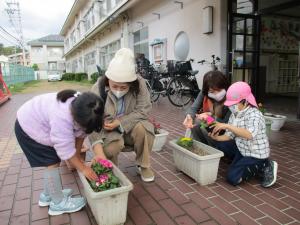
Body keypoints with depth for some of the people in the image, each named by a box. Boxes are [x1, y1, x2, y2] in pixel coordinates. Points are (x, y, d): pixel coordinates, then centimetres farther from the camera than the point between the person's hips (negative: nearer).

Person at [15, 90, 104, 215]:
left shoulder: (82, 109, -18)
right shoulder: (62, 118, -41)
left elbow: (80, 134, -6)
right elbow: (66, 149, -33)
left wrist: (76, 157, -4)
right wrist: (83, 168, -24)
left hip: (40, 123, 8)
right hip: (28, 127, -8)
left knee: (53, 161, 10)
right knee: (52, 163, -9)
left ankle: (47, 195, 29)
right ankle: (58, 203, 5)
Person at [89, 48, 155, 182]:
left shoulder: (139, 84, -18)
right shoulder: (98, 88, -22)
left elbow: (143, 110, -19)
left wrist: (120, 122, -30)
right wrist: (98, 150, -42)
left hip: (130, 127, 1)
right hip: (107, 131, -1)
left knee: (142, 128, -30)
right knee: (110, 148, -31)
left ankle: (143, 166, -4)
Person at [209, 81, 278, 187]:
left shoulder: (255, 115, -25)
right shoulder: (234, 114, -1)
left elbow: (250, 135, -44)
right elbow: (229, 135, 1)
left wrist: (227, 126, -46)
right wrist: (217, 137, -19)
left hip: (256, 155, -8)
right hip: (242, 149, 8)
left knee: (232, 177, -16)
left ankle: (264, 167, 1)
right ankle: (243, 164, 6)